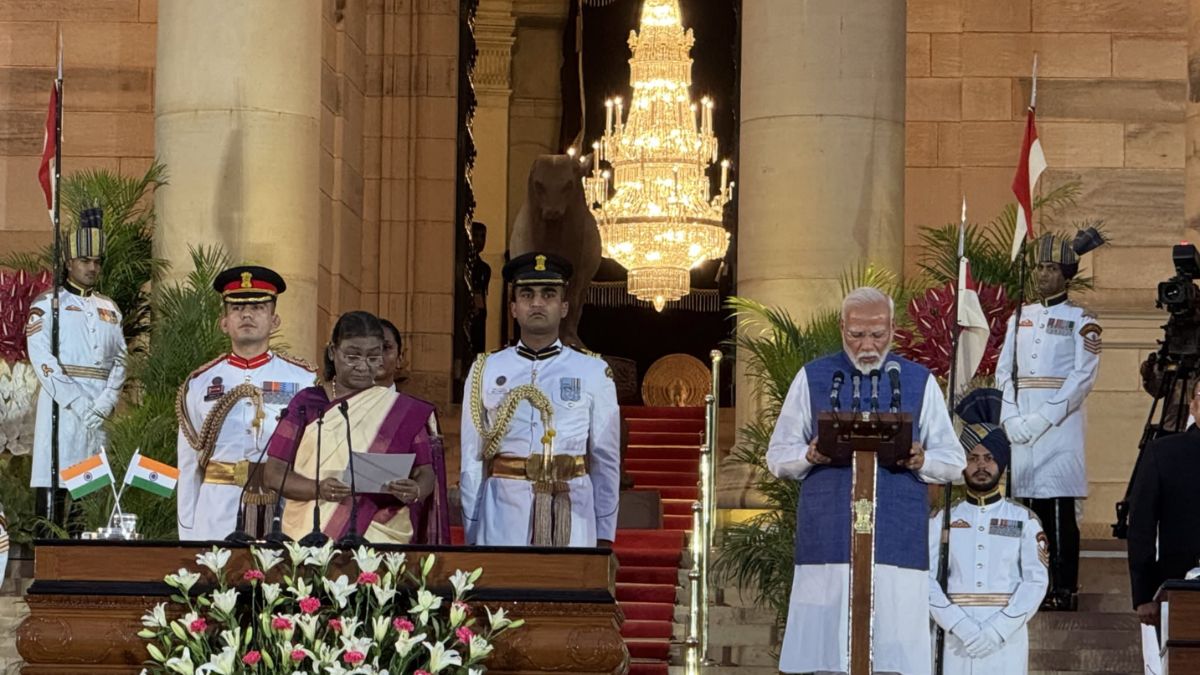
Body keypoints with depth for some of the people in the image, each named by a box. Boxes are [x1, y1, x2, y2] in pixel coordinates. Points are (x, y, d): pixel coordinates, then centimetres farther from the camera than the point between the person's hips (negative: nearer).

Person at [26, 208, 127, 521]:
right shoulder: (48, 304, 3)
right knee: (52, 488, -9)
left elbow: (119, 361, 10)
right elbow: (42, 359, -8)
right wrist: (77, 402, -16)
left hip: (100, 410, 5)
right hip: (61, 403, -5)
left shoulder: (109, 308, 18)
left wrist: (105, 403, -7)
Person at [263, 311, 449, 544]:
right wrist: (318, 489, -14)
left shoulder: (404, 411, 9)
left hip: (381, 537, -1)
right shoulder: (306, 403, 9)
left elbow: (426, 473, 7)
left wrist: (415, 491, -16)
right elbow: (274, 473, 4)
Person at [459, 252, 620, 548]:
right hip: (504, 514, 0)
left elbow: (607, 461, 8)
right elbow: (472, 461, 8)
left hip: (572, 519, 0)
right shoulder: (485, 371, 8)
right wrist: (472, 534, 5)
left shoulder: (593, 373, 7)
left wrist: (605, 536, 5)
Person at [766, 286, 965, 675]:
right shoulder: (812, 378, 10)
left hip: (898, 542, 0)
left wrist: (921, 461, -12)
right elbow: (777, 456, 10)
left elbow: (953, 461, 10)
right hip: (828, 539, 0)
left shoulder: (920, 382, 11)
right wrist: (809, 456, -12)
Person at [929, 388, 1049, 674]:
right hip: (956, 639, 0)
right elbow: (927, 579, 0)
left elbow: (1036, 582, 0)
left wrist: (998, 629, -13)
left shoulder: (1025, 521, 8)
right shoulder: (942, 520, 9)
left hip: (1008, 642, 0)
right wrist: (961, 626, -15)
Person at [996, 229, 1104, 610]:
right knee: (1031, 507, 4)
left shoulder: (1081, 321, 1)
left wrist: (1042, 419, -15)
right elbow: (1003, 371, 12)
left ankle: (1063, 590, -7)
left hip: (1061, 424, -5)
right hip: (1021, 427, 5)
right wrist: (1011, 418, -4)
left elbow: (1083, 376, -8)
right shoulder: (1020, 318, 16)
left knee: (1060, 507, -8)